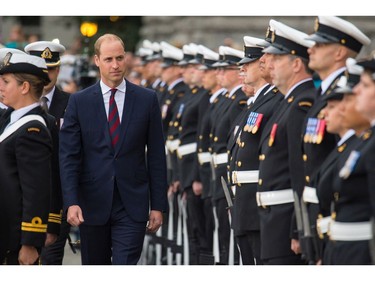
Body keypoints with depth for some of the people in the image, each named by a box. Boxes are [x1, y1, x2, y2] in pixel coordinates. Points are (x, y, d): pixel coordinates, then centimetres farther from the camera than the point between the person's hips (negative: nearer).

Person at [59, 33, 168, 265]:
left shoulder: (147, 99, 3)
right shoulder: (79, 102, 2)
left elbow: (156, 156, 4)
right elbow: (69, 156, -2)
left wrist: (158, 205, 1)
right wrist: (71, 202, -14)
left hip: (132, 207, -1)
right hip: (92, 204, 1)